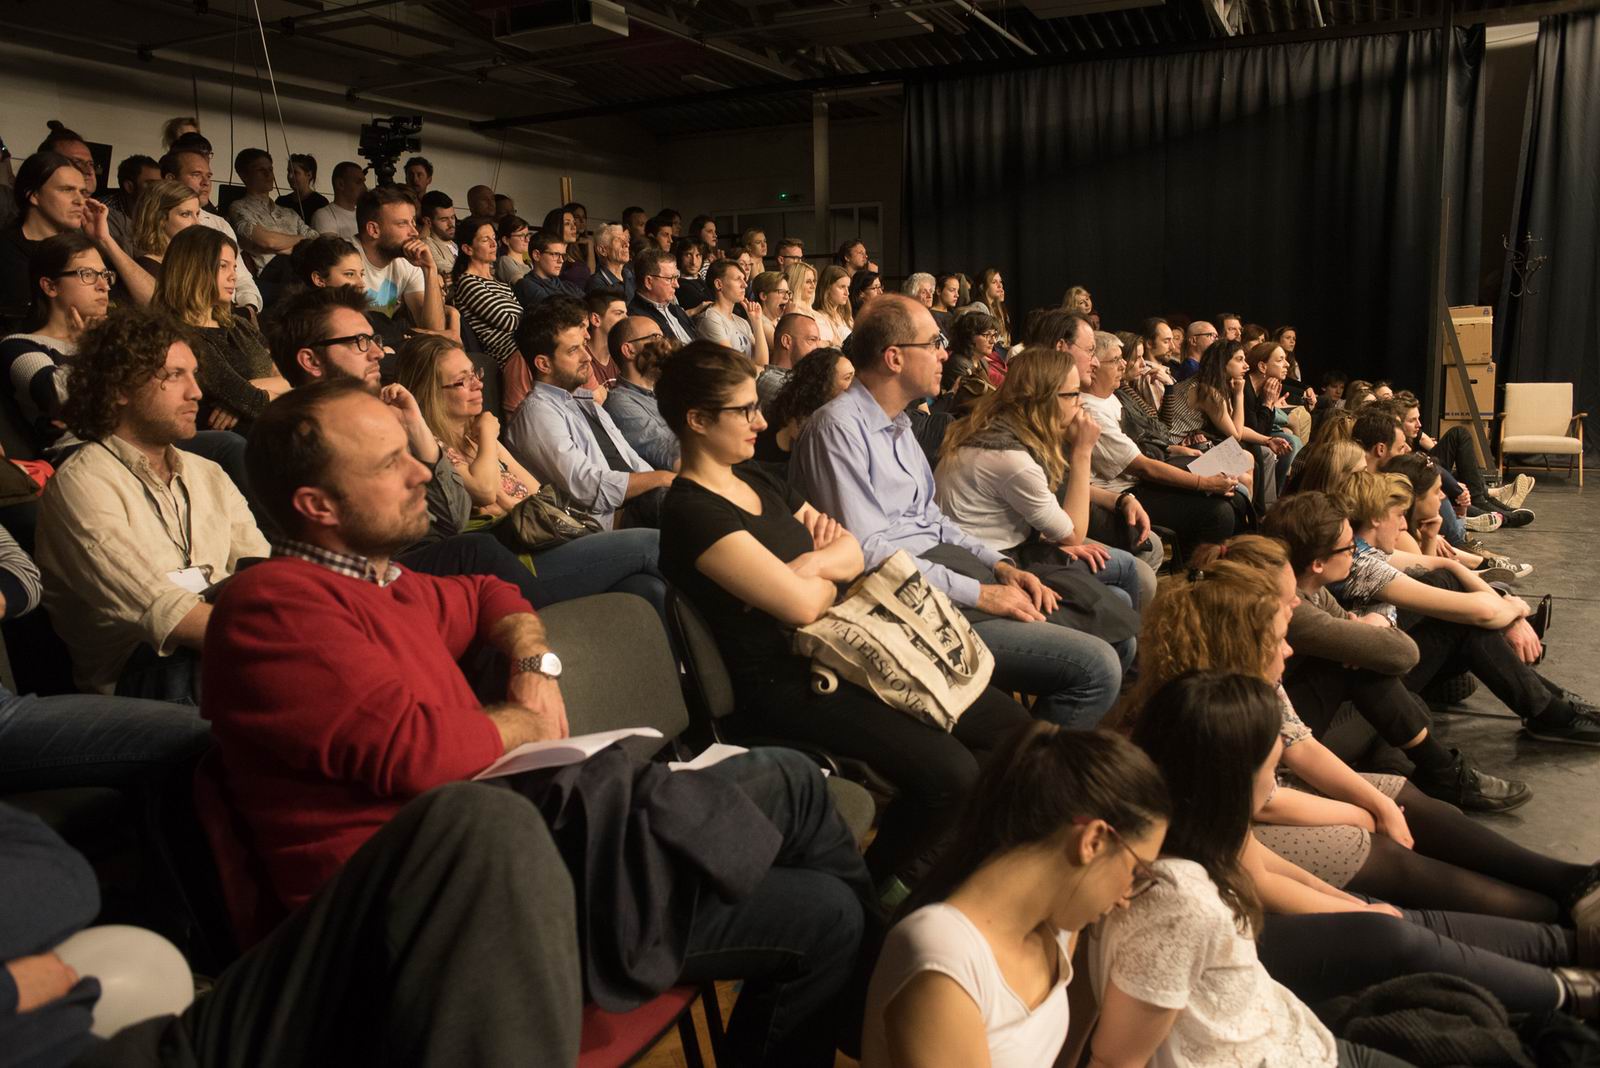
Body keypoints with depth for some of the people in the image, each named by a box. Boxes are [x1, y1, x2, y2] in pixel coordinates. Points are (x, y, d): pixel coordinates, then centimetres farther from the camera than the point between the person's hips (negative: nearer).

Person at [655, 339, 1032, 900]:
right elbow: (803, 604, -22)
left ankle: (928, 855, 20)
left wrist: (808, 566, -9)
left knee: (1007, 723, 4)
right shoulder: (693, 513, -16)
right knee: (947, 771, -23)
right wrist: (829, 574, 1)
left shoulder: (757, 481, 13)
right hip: (782, 685, -9)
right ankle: (877, 884, 4)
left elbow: (851, 551, 13)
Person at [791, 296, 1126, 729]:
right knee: (1096, 666, -17)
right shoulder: (839, 427, -14)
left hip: (944, 566, 10)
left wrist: (1000, 566, 7)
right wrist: (978, 594, -17)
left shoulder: (897, 424, 17)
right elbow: (868, 552, -20)